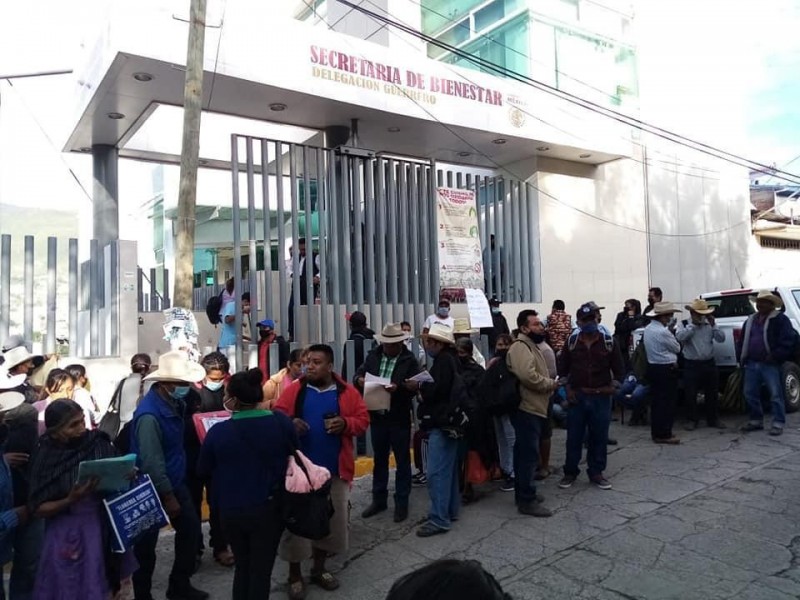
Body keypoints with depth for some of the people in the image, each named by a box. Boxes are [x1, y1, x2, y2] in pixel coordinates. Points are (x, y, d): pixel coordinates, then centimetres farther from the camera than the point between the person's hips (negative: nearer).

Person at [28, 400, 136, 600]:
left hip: (104, 529, 2)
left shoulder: (99, 443, -9)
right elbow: (38, 508, -7)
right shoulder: (46, 458, -11)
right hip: (68, 536, -1)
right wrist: (71, 500, -23)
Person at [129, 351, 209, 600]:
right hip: (153, 489, -8)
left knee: (191, 529, 15)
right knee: (146, 544, 10)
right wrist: (168, 496, -19)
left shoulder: (175, 402, -2)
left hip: (175, 481, 8)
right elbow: (151, 462, -26)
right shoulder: (150, 414, -28)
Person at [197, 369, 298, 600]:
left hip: (231, 510, 1)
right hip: (269, 508, 0)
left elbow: (203, 471, 0)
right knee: (261, 570, 12)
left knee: (242, 566, 23)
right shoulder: (282, 423, -12)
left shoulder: (218, 432, -15)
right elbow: (294, 458, 5)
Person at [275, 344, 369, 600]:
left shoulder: (348, 392, 0)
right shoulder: (294, 390, 0)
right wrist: (289, 424, -20)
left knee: (333, 521, 12)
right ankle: (295, 575, 23)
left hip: (335, 471, 1)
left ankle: (319, 568, 33)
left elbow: (363, 421, 1)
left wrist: (345, 423, -18)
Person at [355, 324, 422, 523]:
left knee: (402, 461, 8)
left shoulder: (409, 360, -6)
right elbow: (358, 374, 5)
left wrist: (398, 387, -31)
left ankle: (402, 503, 20)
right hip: (377, 416, 4)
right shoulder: (373, 356, 7)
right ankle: (379, 499, 31)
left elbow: (414, 387, -14)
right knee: (379, 459, 17)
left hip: (399, 418, -4)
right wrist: (359, 380, -17)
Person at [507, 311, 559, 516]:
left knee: (525, 453, 16)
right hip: (527, 409, -11)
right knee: (529, 454, -6)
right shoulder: (521, 347, -15)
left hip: (533, 409, 11)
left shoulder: (531, 346, 20)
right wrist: (551, 384, -14)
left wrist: (550, 384, 8)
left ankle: (523, 493, 26)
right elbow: (528, 376, -29)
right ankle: (527, 501, 0)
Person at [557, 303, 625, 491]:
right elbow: (562, 369, 7)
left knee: (599, 437, 8)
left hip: (601, 398, 0)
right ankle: (570, 472, 20)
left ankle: (596, 472, 23)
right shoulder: (571, 342, 2)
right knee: (574, 437, 7)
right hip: (577, 397, 0)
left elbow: (619, 370, 4)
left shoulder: (609, 342, -1)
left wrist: (613, 387, -7)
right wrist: (567, 389, -2)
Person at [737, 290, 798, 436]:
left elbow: (789, 340, -12)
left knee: (776, 394, -2)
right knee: (750, 393, 10)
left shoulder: (780, 319, -4)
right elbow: (742, 340, 21)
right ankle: (756, 421, 21)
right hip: (751, 364, 7)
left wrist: (776, 356, -18)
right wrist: (741, 357, 10)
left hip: (770, 364, -6)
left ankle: (778, 424, 6)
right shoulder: (750, 320, 16)